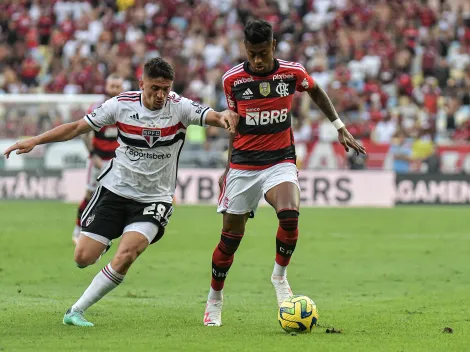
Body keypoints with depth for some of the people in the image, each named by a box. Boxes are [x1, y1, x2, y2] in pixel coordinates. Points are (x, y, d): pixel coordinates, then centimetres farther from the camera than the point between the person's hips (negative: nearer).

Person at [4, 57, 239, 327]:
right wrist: (35, 141, -7)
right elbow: (77, 127, 0)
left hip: (154, 199, -2)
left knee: (125, 257, -23)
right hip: (115, 190, 2)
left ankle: (76, 311, -9)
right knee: (83, 258, -3)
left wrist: (224, 117, -50)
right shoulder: (121, 104, -8)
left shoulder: (179, 107, -12)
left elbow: (212, 117, -25)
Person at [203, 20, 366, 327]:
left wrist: (340, 128, 15)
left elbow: (316, 91, 17)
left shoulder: (292, 72, -6)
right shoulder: (233, 80, -5)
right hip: (243, 164, 1)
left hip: (280, 161, 0)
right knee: (231, 235, 3)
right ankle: (215, 299, 22)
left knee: (289, 215, -28)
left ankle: (280, 276, -4)